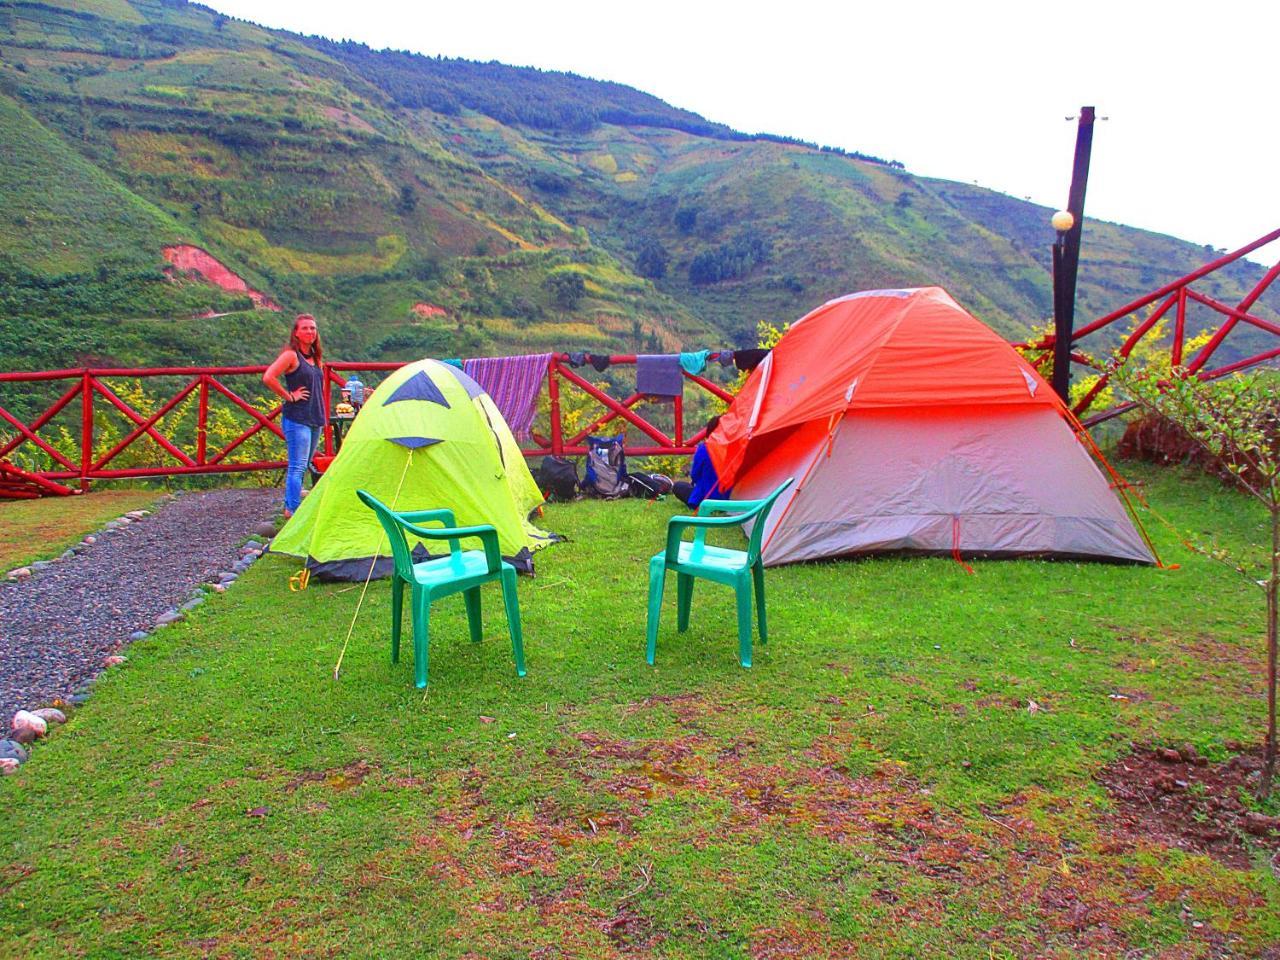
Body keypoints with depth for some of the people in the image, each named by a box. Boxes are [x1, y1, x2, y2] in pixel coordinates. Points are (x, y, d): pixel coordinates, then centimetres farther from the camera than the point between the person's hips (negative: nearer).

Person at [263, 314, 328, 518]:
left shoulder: (316, 357, 15)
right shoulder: (291, 355, -9)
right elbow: (268, 378, -21)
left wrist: (322, 414, 19)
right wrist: (289, 396, -15)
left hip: (315, 419, 8)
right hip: (296, 418, -8)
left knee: (303, 465, 14)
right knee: (297, 466, -11)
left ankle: (290, 506, 25)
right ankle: (293, 510, -10)